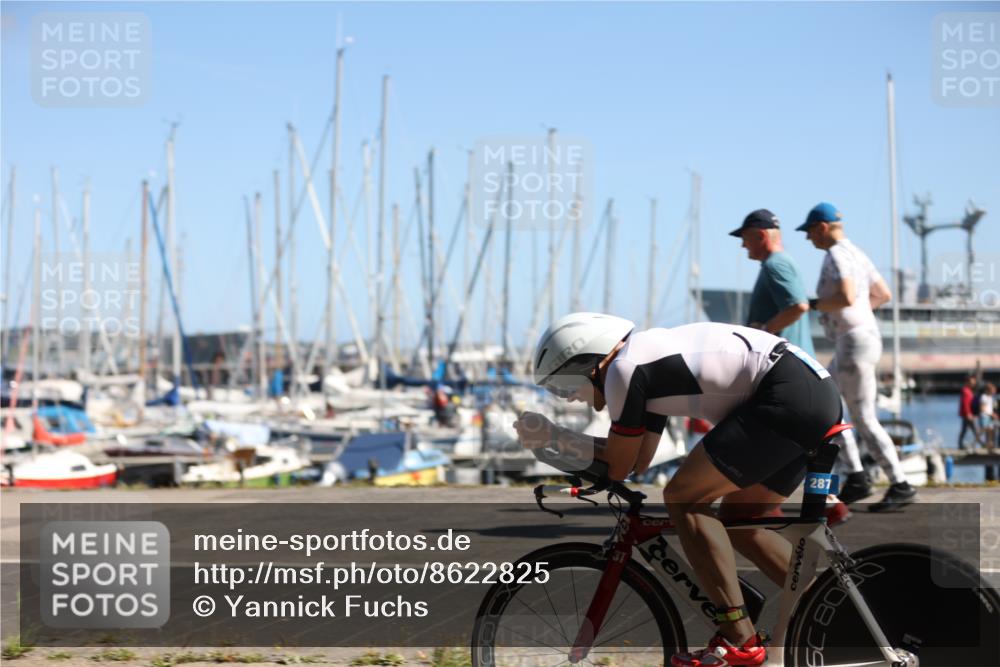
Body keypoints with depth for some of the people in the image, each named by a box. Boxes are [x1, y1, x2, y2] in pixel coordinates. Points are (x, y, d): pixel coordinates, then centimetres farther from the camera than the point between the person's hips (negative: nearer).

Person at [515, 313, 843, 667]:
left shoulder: (623, 369, -5)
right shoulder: (649, 363, 23)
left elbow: (618, 467, 2)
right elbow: (638, 461, 25)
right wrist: (551, 435, 25)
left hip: (786, 397, -10)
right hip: (819, 391, 10)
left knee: (682, 498, -5)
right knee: (736, 518, 18)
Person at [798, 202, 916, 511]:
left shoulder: (836, 255, -15)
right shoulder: (856, 254, 16)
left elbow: (847, 298, -29)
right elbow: (883, 295, 23)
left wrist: (813, 304, -14)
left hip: (853, 343, -11)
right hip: (861, 339, 11)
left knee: (864, 421, -6)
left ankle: (900, 487, -2)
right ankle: (856, 478, 12)